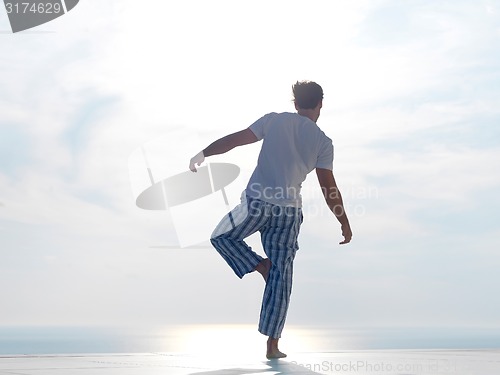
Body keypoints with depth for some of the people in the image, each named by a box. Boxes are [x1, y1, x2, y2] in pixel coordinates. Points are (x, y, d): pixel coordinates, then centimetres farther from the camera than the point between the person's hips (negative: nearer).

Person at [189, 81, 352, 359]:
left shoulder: (274, 121, 3)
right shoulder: (323, 142, 4)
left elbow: (235, 139, 1)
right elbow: (328, 187, 1)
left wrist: (203, 153, 12)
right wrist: (344, 223, 11)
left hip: (257, 202, -1)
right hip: (289, 210, 1)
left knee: (222, 236, 25)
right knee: (282, 275, 8)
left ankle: (261, 267, 6)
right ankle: (273, 344, 9)